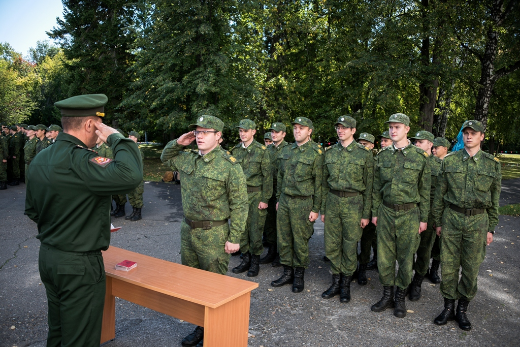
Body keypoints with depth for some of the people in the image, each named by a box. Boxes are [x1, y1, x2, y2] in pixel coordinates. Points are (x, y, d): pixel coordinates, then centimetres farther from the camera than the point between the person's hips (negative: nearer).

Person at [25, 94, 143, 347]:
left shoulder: (39, 160, 5)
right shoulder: (76, 161, -25)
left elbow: (32, 211, 13)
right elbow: (130, 175, -39)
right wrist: (115, 137, -23)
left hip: (48, 258, 9)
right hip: (79, 266, -9)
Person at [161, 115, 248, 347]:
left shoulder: (230, 165, -14)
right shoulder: (187, 159, 5)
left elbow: (239, 204, -13)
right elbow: (166, 158, 25)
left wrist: (234, 238, -15)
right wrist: (178, 143, 5)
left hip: (213, 234, -7)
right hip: (188, 230, 7)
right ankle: (200, 327, 36)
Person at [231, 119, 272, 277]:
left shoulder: (261, 150, -5)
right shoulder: (235, 150, 9)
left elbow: (267, 176, -7)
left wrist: (265, 199, -11)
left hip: (256, 195, -5)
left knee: (255, 229, 1)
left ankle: (255, 261, 17)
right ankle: (246, 259, 24)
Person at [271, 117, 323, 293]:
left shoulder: (316, 152, -7)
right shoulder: (286, 150, 10)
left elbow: (319, 182, -8)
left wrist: (316, 209, -10)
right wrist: (278, 198, 15)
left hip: (302, 202, -5)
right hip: (284, 200, 6)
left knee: (300, 240, 3)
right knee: (283, 238, 10)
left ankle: (299, 275, 20)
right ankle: (288, 273, 24)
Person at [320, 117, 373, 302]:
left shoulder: (364, 153, -3)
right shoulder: (330, 152, 8)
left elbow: (368, 186, -2)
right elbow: (324, 183, 12)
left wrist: (366, 214, -5)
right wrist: (322, 209, 9)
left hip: (353, 202, -3)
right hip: (332, 201, 4)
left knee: (350, 246, 5)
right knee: (331, 245, 7)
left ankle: (346, 285, 21)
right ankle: (336, 282, 23)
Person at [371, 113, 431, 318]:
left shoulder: (420, 157, -4)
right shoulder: (383, 156, 5)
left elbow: (425, 191, 0)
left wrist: (424, 218, -1)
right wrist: (375, 212, 8)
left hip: (409, 214, -3)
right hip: (386, 211, 3)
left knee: (405, 258, 7)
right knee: (384, 255, 8)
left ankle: (400, 298, 24)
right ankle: (387, 295, 24)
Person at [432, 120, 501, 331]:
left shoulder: (492, 164, 3)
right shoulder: (449, 161, 4)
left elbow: (494, 198, 8)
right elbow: (440, 193, 7)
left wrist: (491, 228, 5)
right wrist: (438, 221, 6)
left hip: (478, 220, 0)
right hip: (452, 218, 0)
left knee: (471, 267, 6)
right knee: (448, 264, 4)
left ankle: (462, 309, 23)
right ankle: (448, 307, 20)